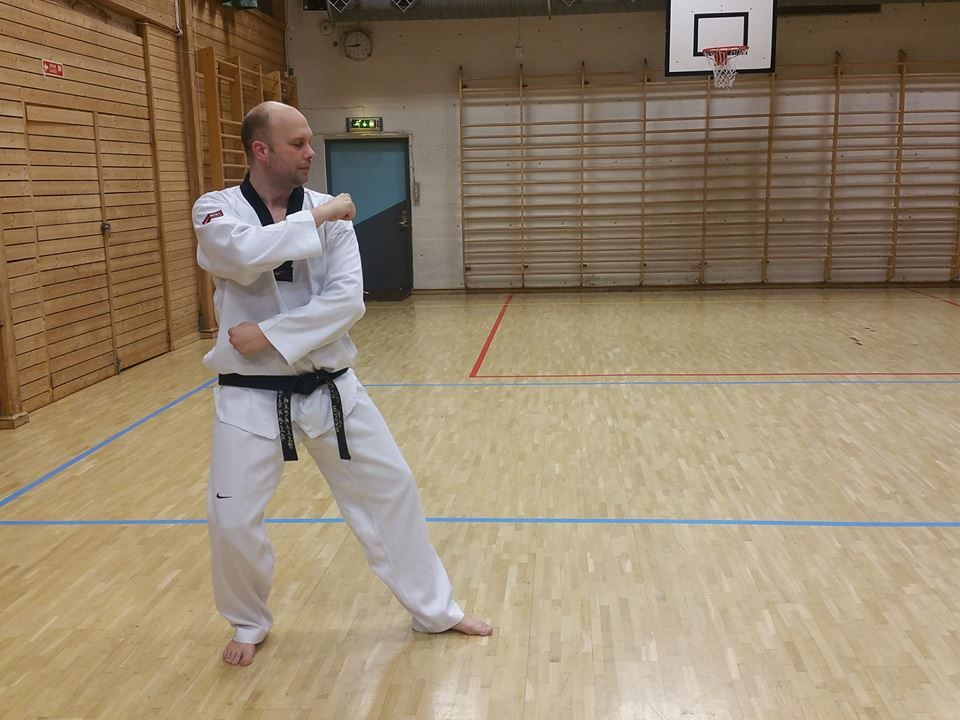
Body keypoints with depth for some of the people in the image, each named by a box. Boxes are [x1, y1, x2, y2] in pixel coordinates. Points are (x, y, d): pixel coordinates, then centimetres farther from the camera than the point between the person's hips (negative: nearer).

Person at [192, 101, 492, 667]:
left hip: (329, 387, 2)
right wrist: (316, 219, -22)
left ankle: (435, 609, 27)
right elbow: (242, 254, -29)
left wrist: (270, 335, -21)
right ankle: (250, 625, 31)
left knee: (391, 487, 7)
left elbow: (347, 300, -13)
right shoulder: (216, 210, -5)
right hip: (253, 396, -2)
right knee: (233, 520, 1)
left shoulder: (330, 211, -1)